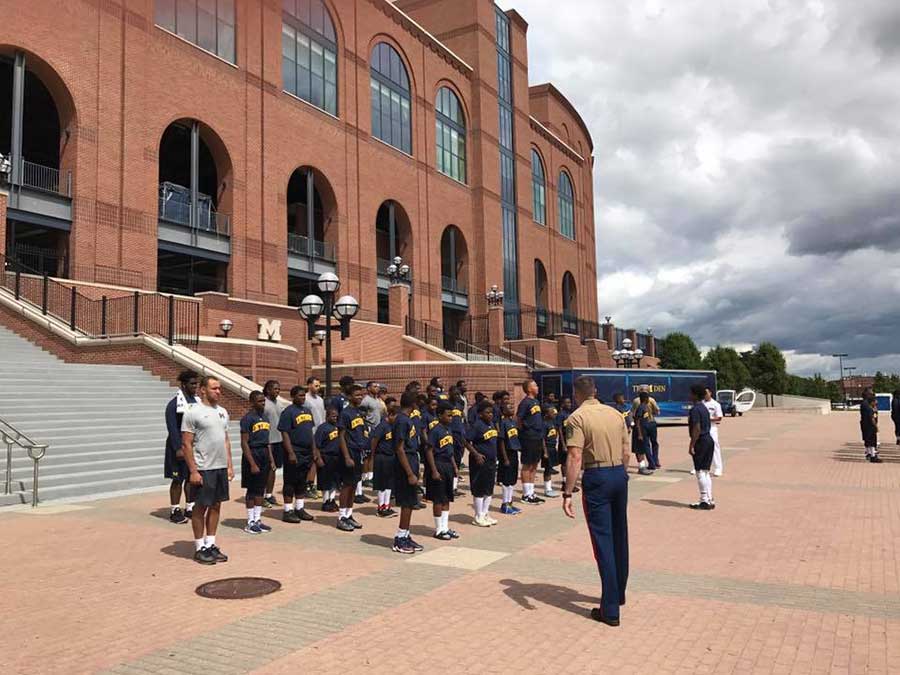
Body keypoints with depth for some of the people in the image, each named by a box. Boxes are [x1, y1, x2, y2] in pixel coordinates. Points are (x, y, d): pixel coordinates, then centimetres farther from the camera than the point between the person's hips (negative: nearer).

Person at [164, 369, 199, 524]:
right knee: (177, 479, 2)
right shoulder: (174, 404, -12)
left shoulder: (198, 402, 8)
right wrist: (178, 448, -21)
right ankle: (175, 511, 11)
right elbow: (172, 429, -16)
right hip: (180, 447, -6)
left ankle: (190, 508, 23)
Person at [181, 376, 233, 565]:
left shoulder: (222, 412, 11)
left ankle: (210, 544, 21)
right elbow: (186, 444, -12)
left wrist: (229, 465, 12)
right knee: (201, 507, 3)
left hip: (221, 467, 7)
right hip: (203, 469, -7)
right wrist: (193, 471, -16)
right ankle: (200, 548, 13)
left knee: (216, 506, 11)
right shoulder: (193, 413, -11)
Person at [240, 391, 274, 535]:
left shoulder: (264, 417, 12)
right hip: (253, 454, -7)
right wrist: (252, 464, -19)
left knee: (260, 489, 11)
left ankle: (257, 520, 19)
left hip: (264, 454, 7)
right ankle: (250, 522, 9)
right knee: (252, 490, 0)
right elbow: (244, 443, -15)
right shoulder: (247, 418, -12)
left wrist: (271, 459, 13)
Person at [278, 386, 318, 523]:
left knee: (302, 482, 14)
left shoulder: (307, 411, 13)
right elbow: (285, 434, -16)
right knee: (290, 483, 1)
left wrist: (314, 450, 14)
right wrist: (291, 453, -20)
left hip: (307, 453, 8)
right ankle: (288, 511, 8)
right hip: (294, 453, -7)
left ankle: (300, 508, 23)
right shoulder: (288, 412, -11)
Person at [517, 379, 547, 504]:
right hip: (529, 438, -9)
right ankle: (526, 495, 4)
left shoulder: (536, 401, 14)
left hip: (538, 437, 9)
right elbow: (518, 419, -15)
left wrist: (541, 434, 16)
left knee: (534, 466, 13)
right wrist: (525, 431, -8)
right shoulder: (525, 402, -13)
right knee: (527, 466, -2)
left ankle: (531, 493, 21)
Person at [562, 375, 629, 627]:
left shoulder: (577, 417, -10)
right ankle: (619, 594, 35)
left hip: (596, 477, -6)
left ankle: (610, 610, 1)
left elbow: (575, 458, -18)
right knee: (620, 537, 19)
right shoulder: (616, 414, 9)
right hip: (620, 474, 6)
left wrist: (567, 494, -18)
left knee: (603, 541, -2)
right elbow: (626, 452, 11)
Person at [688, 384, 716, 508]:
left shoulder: (695, 410, -15)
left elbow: (697, 429, -21)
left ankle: (704, 501, -1)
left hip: (701, 441, -10)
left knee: (700, 472, -3)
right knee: (705, 472, 14)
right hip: (709, 440, 10)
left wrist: (692, 445, -19)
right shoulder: (704, 408, 15)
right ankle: (709, 500, 17)